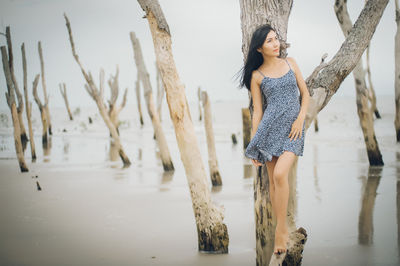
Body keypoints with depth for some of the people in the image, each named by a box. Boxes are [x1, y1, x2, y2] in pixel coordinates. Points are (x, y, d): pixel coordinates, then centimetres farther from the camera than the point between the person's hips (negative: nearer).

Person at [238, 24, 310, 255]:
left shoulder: (290, 63, 10)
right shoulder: (257, 75, 5)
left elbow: (305, 93, 12)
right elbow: (257, 112, 6)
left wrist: (301, 118, -4)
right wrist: (253, 144, 2)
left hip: (293, 128, 0)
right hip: (270, 127, 0)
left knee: (280, 175, -20)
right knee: (273, 181, 1)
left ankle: (280, 229, -9)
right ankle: (284, 229, 15)